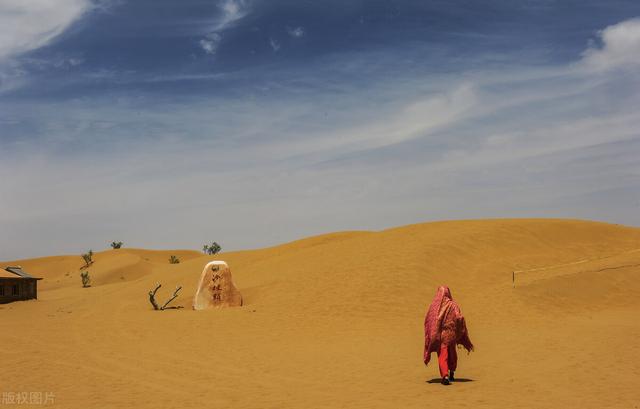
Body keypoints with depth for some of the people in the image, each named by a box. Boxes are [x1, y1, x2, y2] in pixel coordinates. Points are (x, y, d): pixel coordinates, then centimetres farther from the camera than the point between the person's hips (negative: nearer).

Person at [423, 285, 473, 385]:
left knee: (442, 355, -1)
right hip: (451, 334, 2)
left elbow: (428, 321, -9)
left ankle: (445, 375, -19)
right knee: (452, 353, 22)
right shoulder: (453, 304, -2)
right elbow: (459, 318, -10)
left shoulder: (434, 305, -4)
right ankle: (451, 374, 32)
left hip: (440, 334, -2)